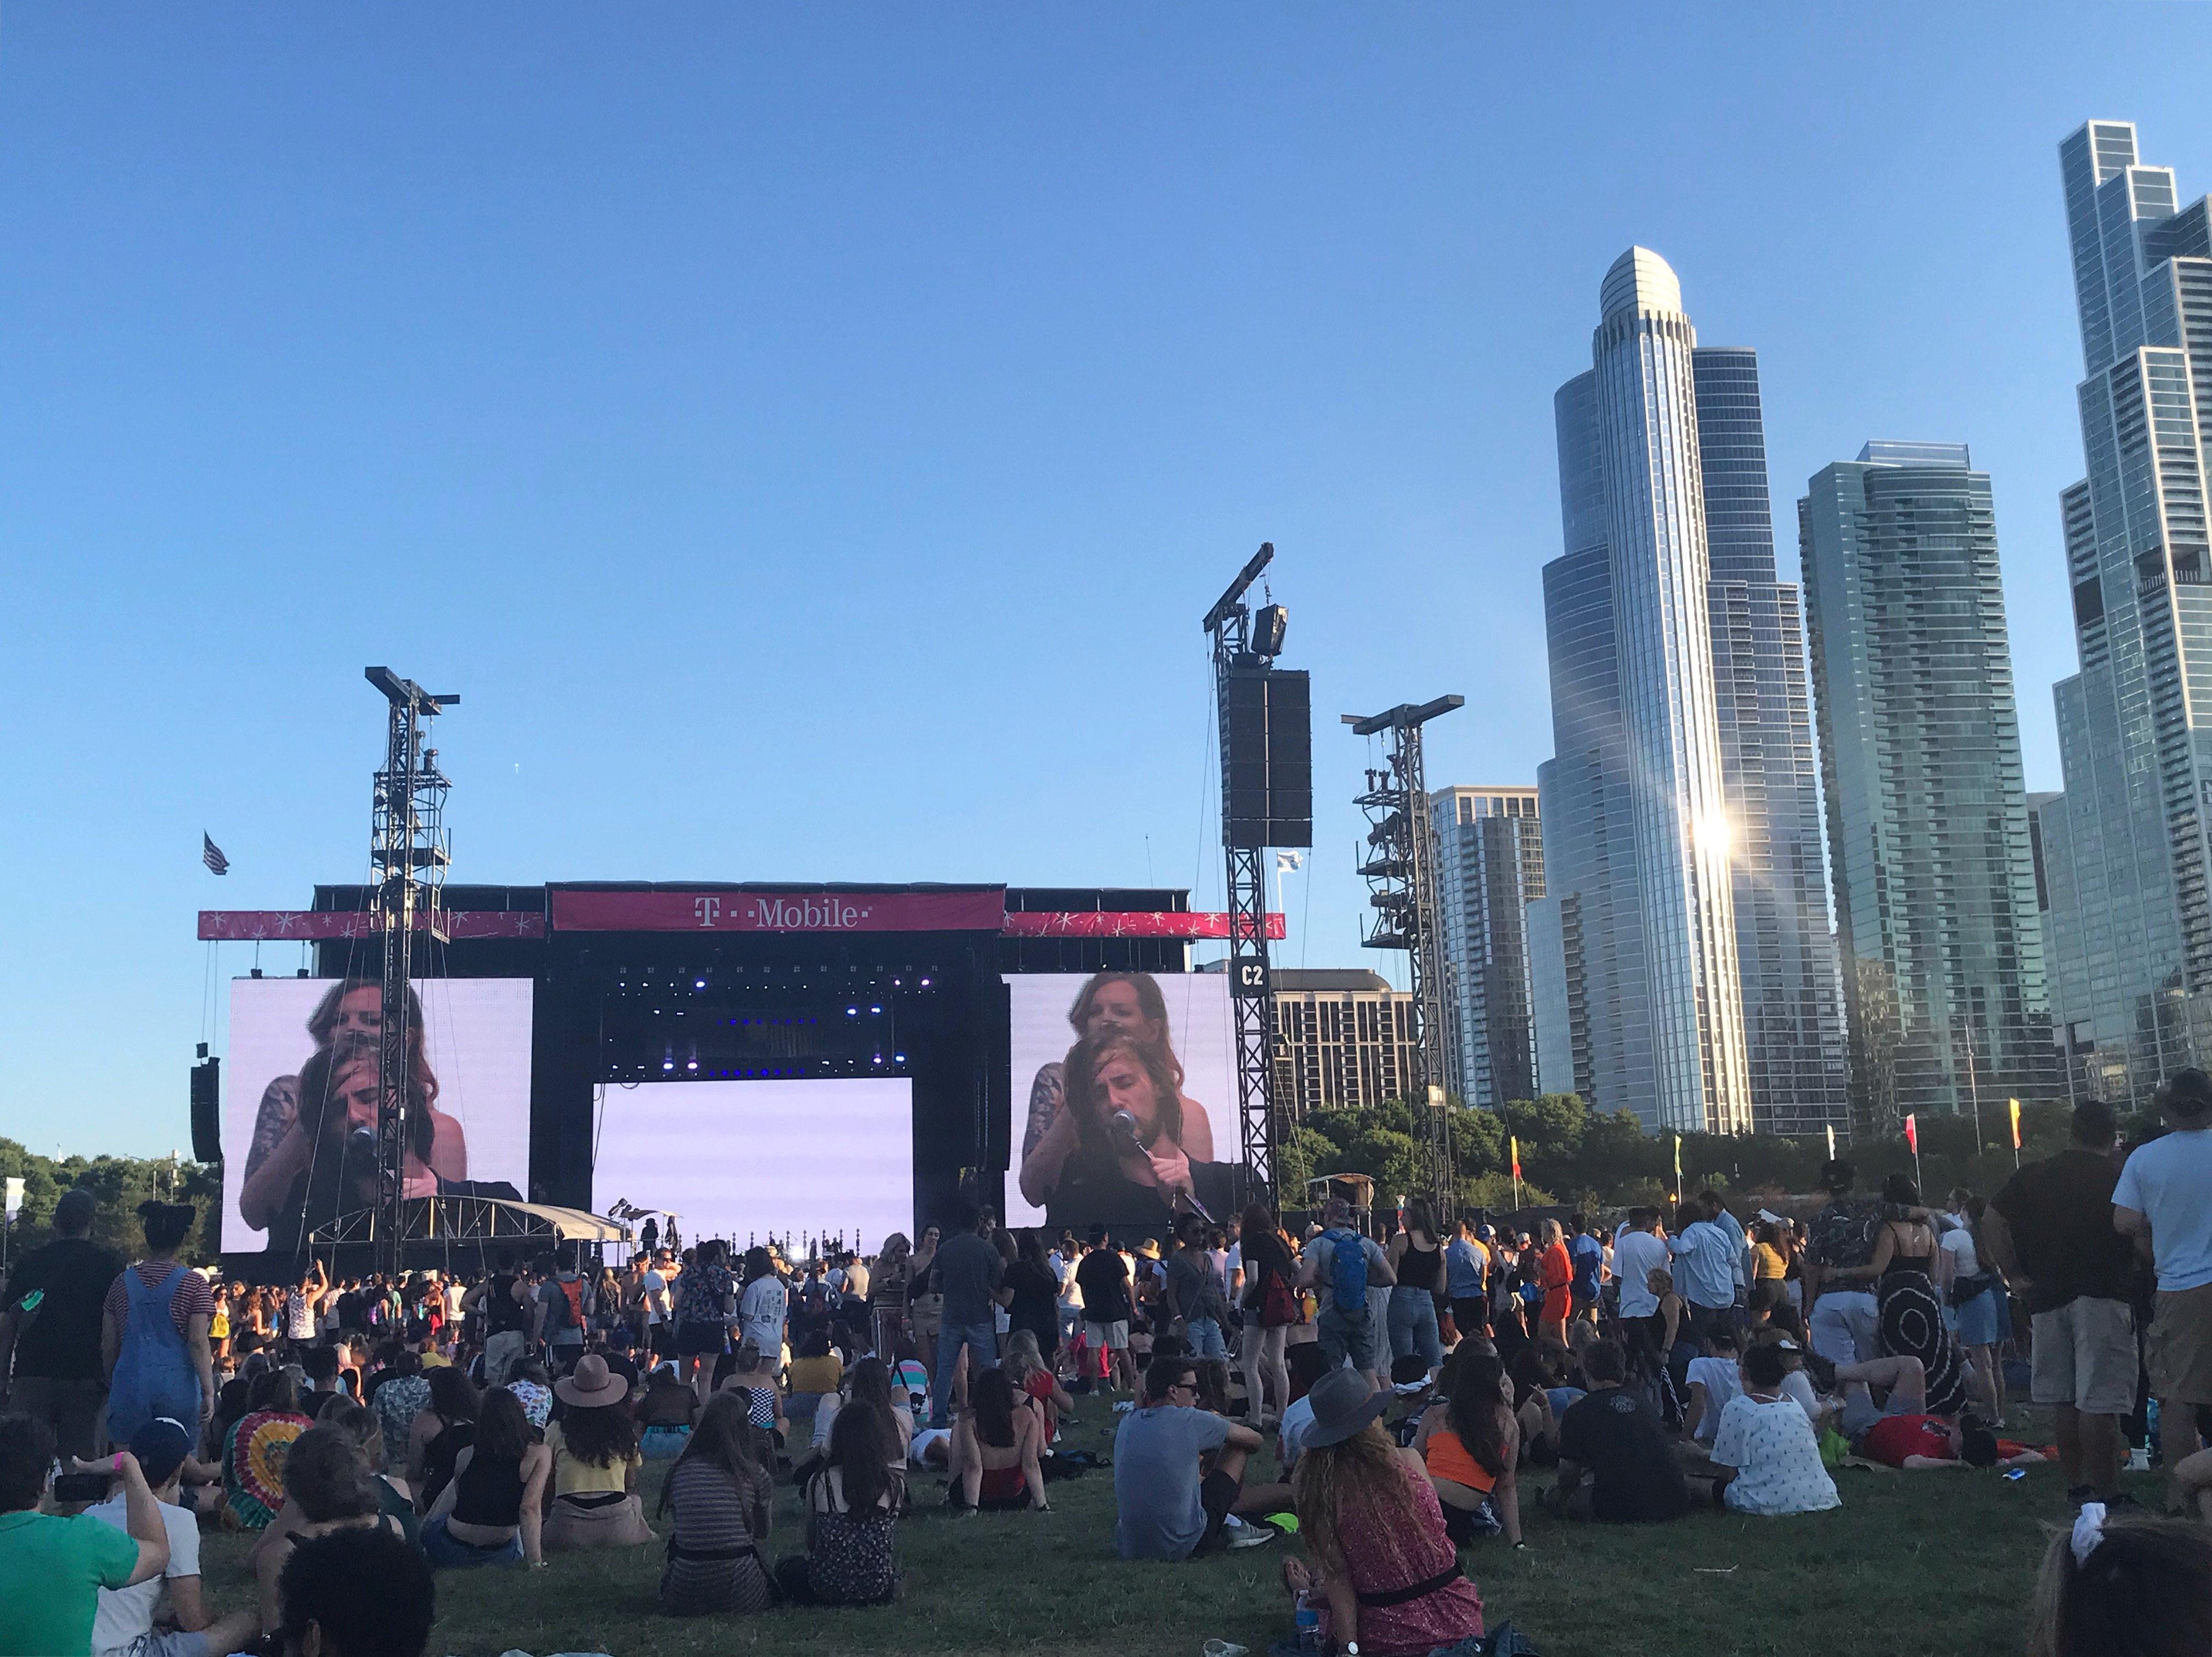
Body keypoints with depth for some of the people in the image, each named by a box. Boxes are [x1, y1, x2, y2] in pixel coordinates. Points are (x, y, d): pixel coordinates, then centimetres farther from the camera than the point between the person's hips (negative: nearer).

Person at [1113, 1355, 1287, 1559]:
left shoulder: (1127, 1423, 7)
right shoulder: (1189, 1421, -9)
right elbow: (1254, 1440, 7)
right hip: (1180, 1547, -6)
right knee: (1238, 1449, 10)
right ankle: (1231, 1526, 25)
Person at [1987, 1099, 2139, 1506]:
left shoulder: (2032, 1177, 8)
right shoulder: (2119, 1180, -1)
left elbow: (1991, 1220, 0)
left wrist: (2014, 1274, 2)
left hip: (2047, 1299, 4)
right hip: (2104, 1297, -4)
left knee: (2063, 1400, 12)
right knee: (2098, 1403, -6)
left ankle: (2076, 1487, 19)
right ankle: (2105, 1495, -5)